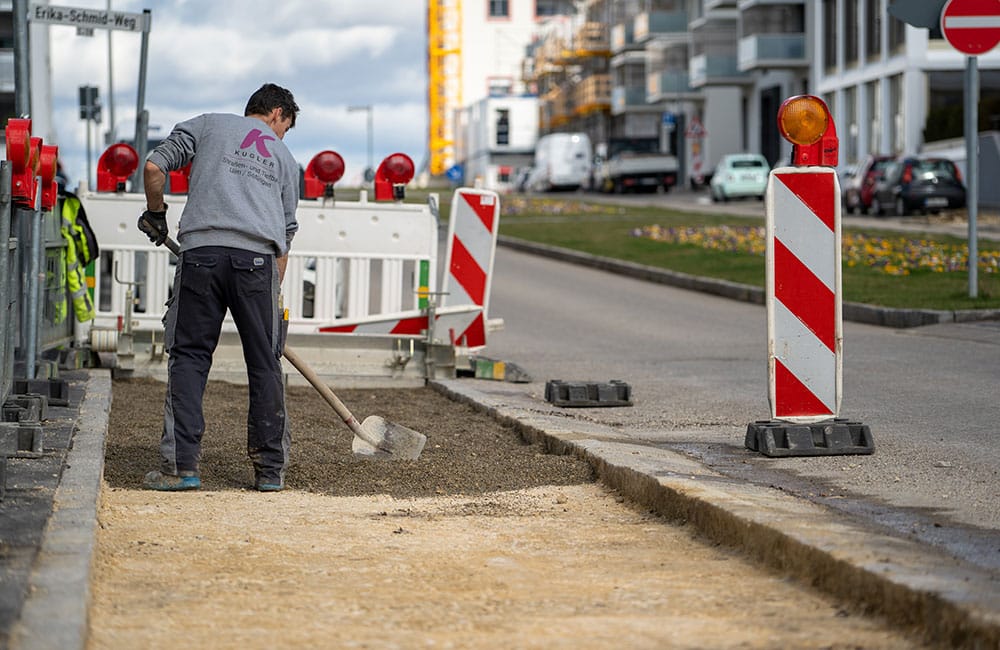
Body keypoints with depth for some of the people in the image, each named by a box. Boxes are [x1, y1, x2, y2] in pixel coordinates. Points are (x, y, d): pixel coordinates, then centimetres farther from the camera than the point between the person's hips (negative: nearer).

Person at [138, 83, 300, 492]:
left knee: (189, 355, 4)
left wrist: (155, 214, 26)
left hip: (202, 248, -1)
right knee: (264, 362, 9)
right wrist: (272, 296, 27)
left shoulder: (206, 125, 21)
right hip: (258, 258, 1)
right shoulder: (284, 156, 25)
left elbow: (154, 168, 9)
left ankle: (181, 465, -3)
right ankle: (271, 469, 13)